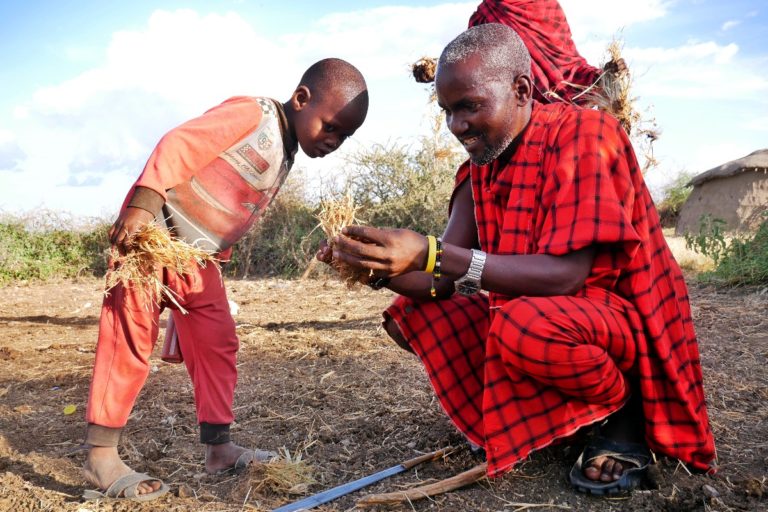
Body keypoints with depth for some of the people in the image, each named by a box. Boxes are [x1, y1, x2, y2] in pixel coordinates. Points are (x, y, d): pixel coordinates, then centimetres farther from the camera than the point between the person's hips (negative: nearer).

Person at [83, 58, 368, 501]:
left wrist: (216, 257, 13)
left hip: (198, 257, 9)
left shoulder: (284, 158, 12)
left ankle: (219, 447, 16)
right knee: (132, 336, -7)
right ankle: (101, 456, 2)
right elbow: (178, 146, -23)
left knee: (217, 343, 7)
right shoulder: (252, 114, -15)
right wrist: (142, 206, -32)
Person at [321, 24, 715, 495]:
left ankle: (622, 411, -6)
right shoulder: (483, 163, 1)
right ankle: (550, 411, 2)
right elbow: (444, 278, -4)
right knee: (411, 314, -3)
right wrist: (379, 268, -25)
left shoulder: (583, 135, -21)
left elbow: (565, 275, -32)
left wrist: (430, 254, -38)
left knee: (526, 325, -38)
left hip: (624, 320, -7)